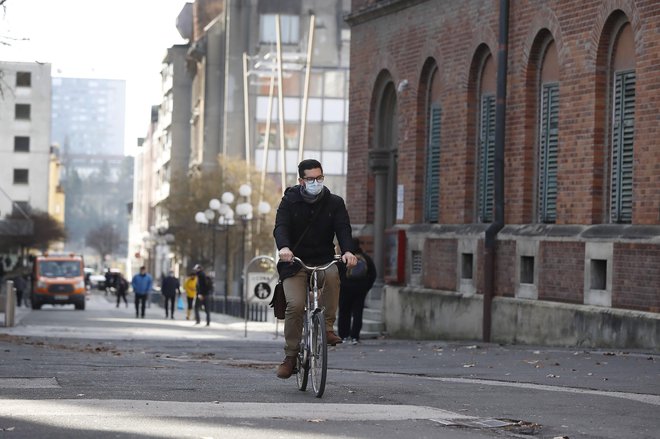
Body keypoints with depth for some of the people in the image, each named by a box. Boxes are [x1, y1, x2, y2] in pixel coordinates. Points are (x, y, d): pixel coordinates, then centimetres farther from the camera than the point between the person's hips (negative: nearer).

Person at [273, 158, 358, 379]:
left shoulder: (334, 203, 6)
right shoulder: (290, 201, 2)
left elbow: (343, 228, -7)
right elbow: (280, 226, -14)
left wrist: (348, 251, -30)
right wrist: (284, 247, -37)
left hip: (323, 261, 1)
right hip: (294, 263, -1)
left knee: (333, 274, -35)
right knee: (295, 305, -22)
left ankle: (327, 326, -23)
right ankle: (290, 355, -8)